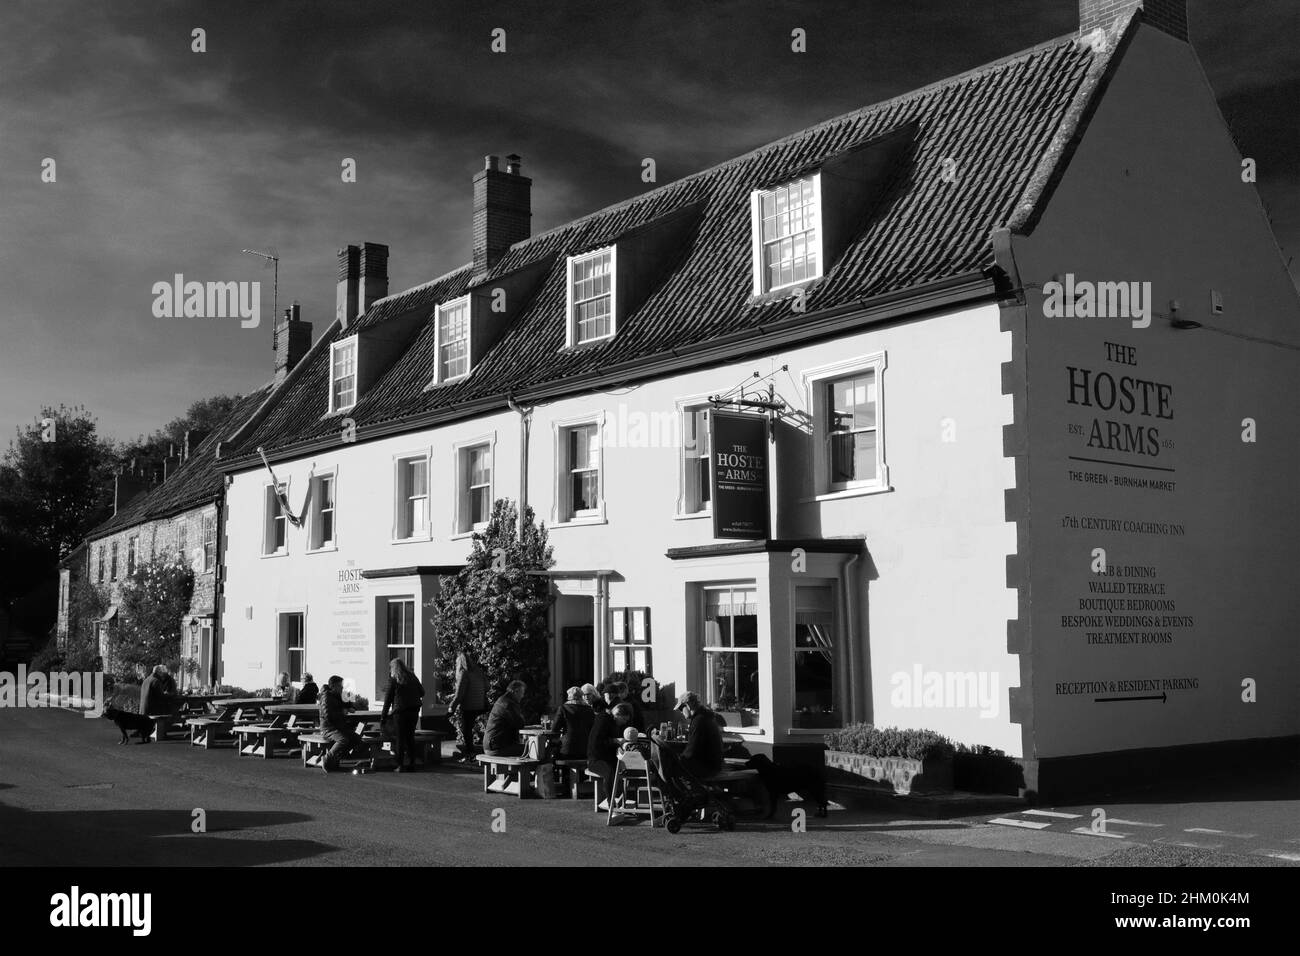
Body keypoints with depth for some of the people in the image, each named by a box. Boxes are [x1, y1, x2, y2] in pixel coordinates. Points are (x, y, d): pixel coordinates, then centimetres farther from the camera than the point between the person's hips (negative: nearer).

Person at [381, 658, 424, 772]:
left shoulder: (393, 679, -4)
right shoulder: (412, 677, 8)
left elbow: (388, 698, -3)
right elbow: (422, 692, 15)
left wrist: (383, 716, 1)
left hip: (401, 711, -4)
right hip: (414, 710, 4)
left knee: (401, 738, 2)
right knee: (410, 736, 14)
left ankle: (401, 765, 0)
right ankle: (412, 763, 14)